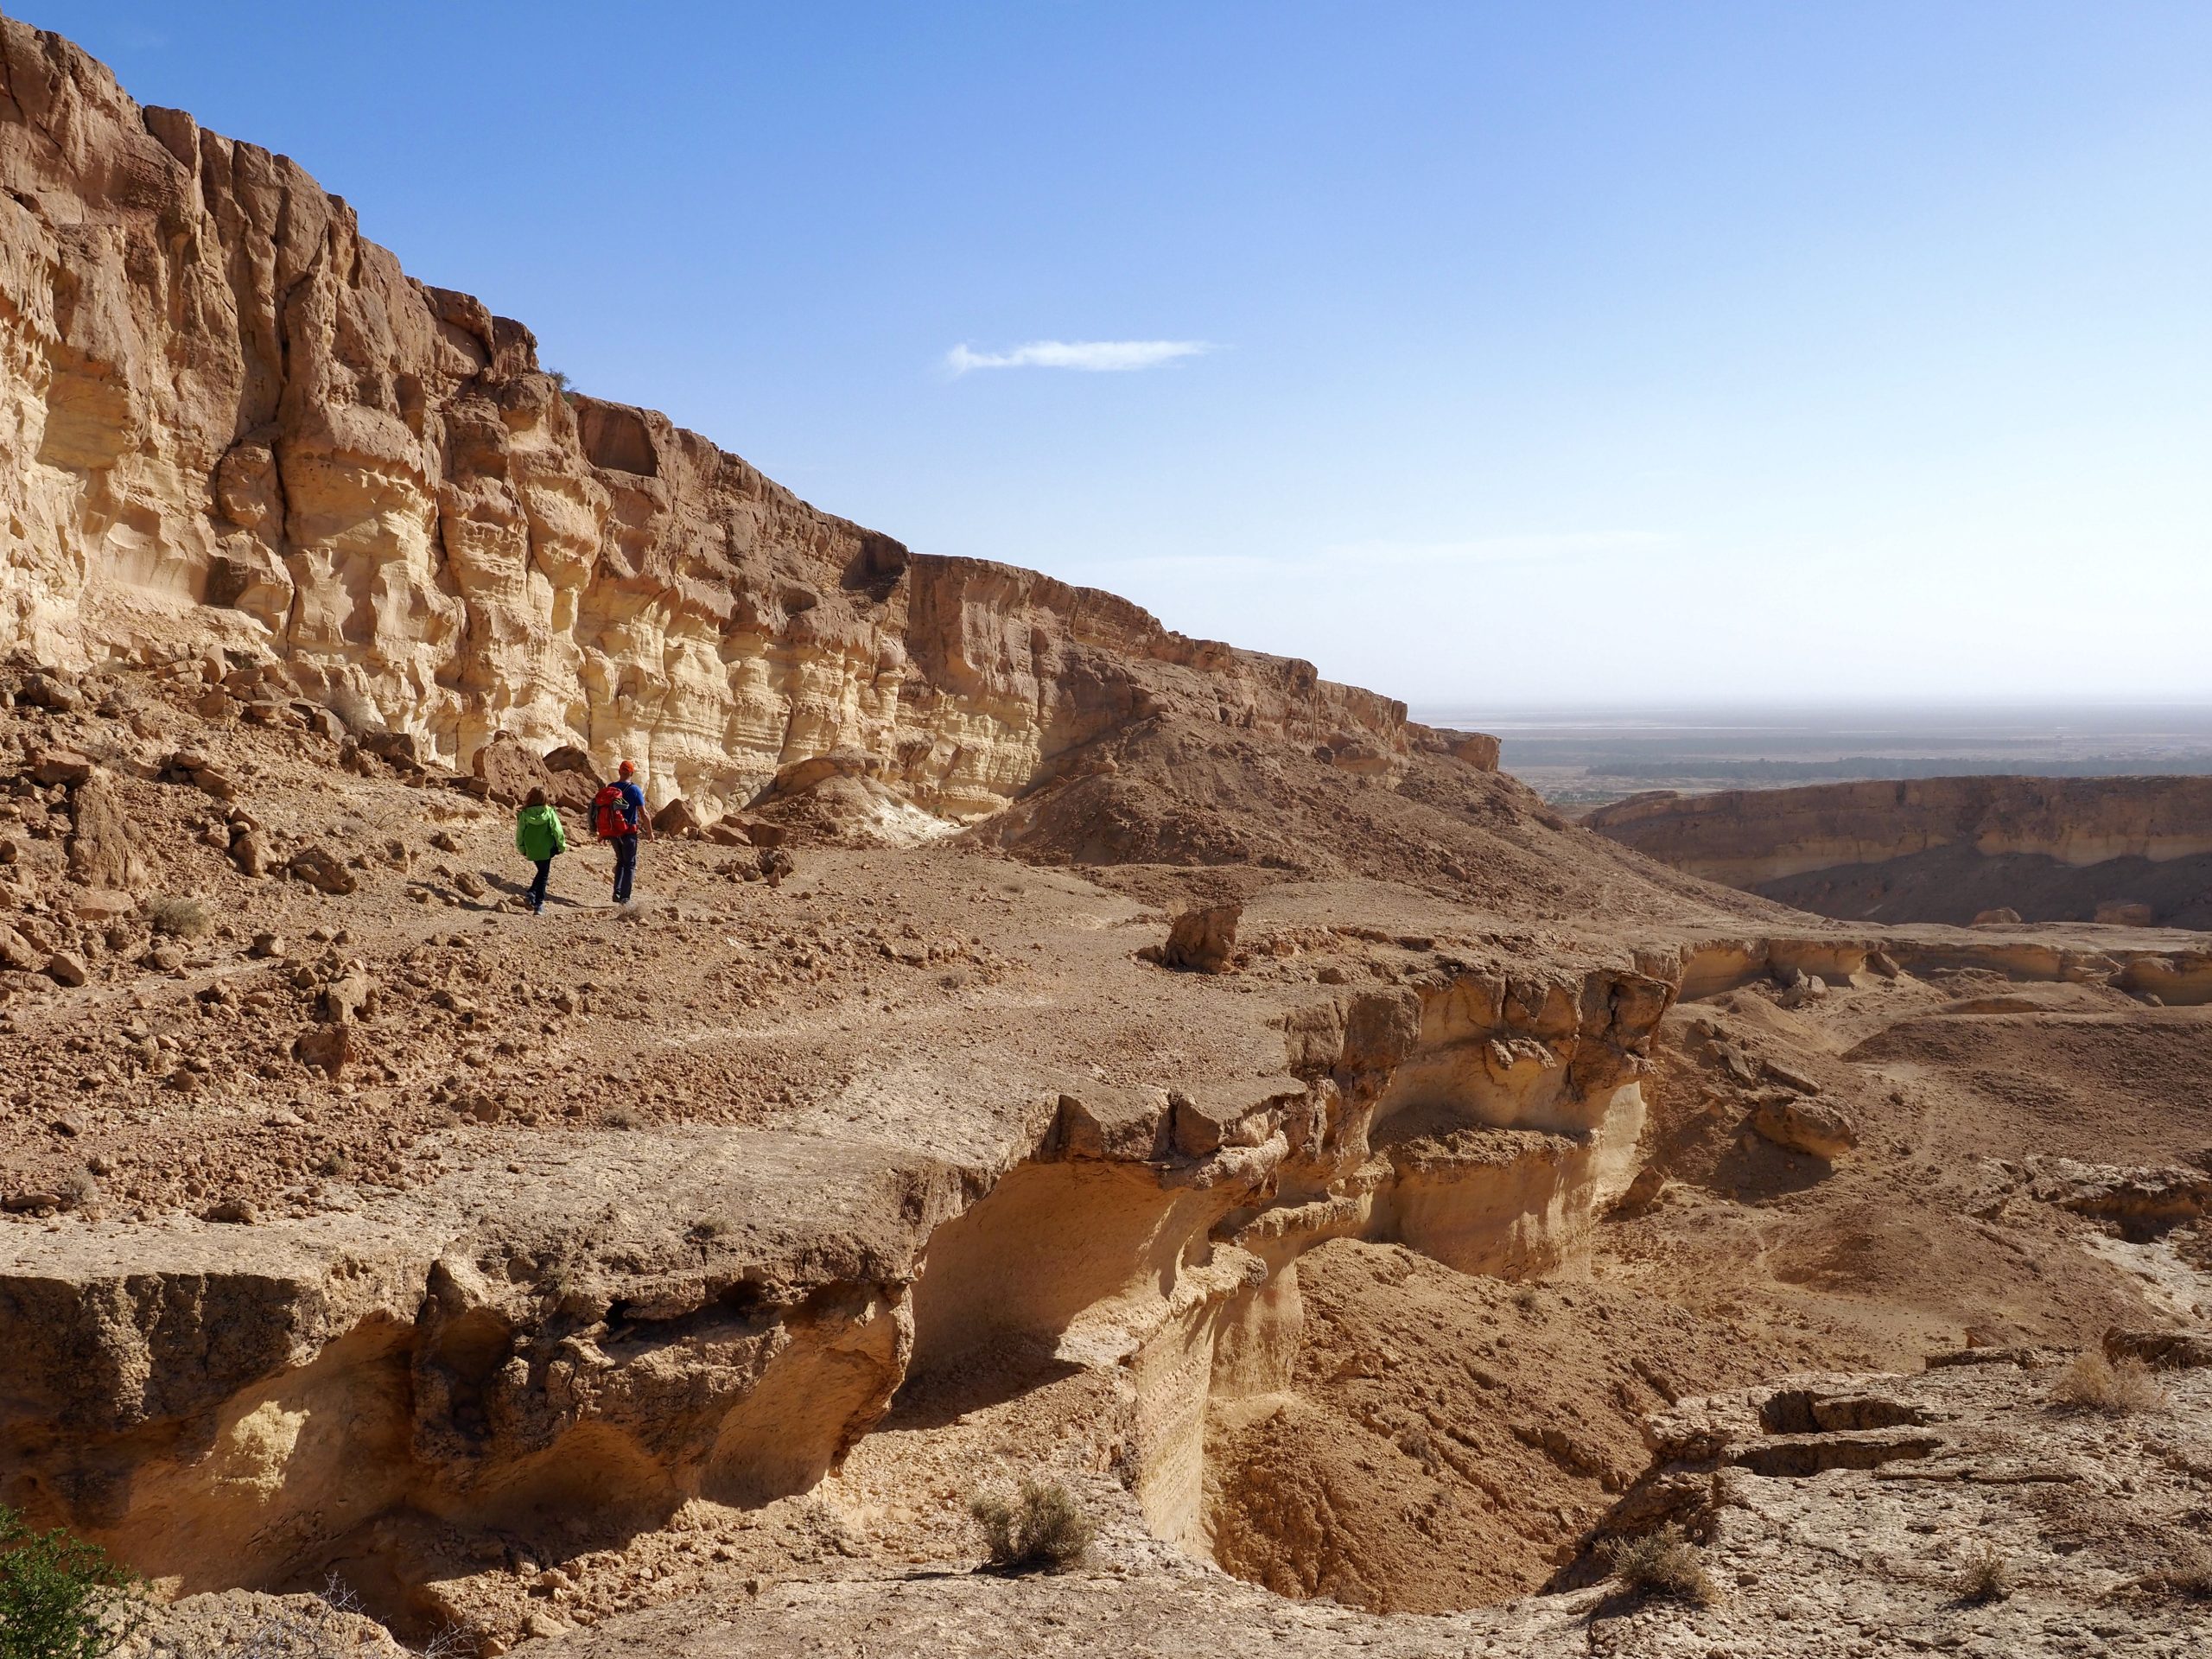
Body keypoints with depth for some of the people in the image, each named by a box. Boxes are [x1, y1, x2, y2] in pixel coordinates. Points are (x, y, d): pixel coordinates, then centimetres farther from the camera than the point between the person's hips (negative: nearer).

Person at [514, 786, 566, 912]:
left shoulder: (524, 814, -7)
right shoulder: (549, 813, -11)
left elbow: (519, 832, 1)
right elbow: (557, 830, -8)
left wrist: (521, 848, 15)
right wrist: (562, 846, 4)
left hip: (531, 850, 2)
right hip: (546, 849, -2)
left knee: (542, 871, 24)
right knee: (544, 875, 7)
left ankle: (531, 895, 8)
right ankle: (539, 904, 2)